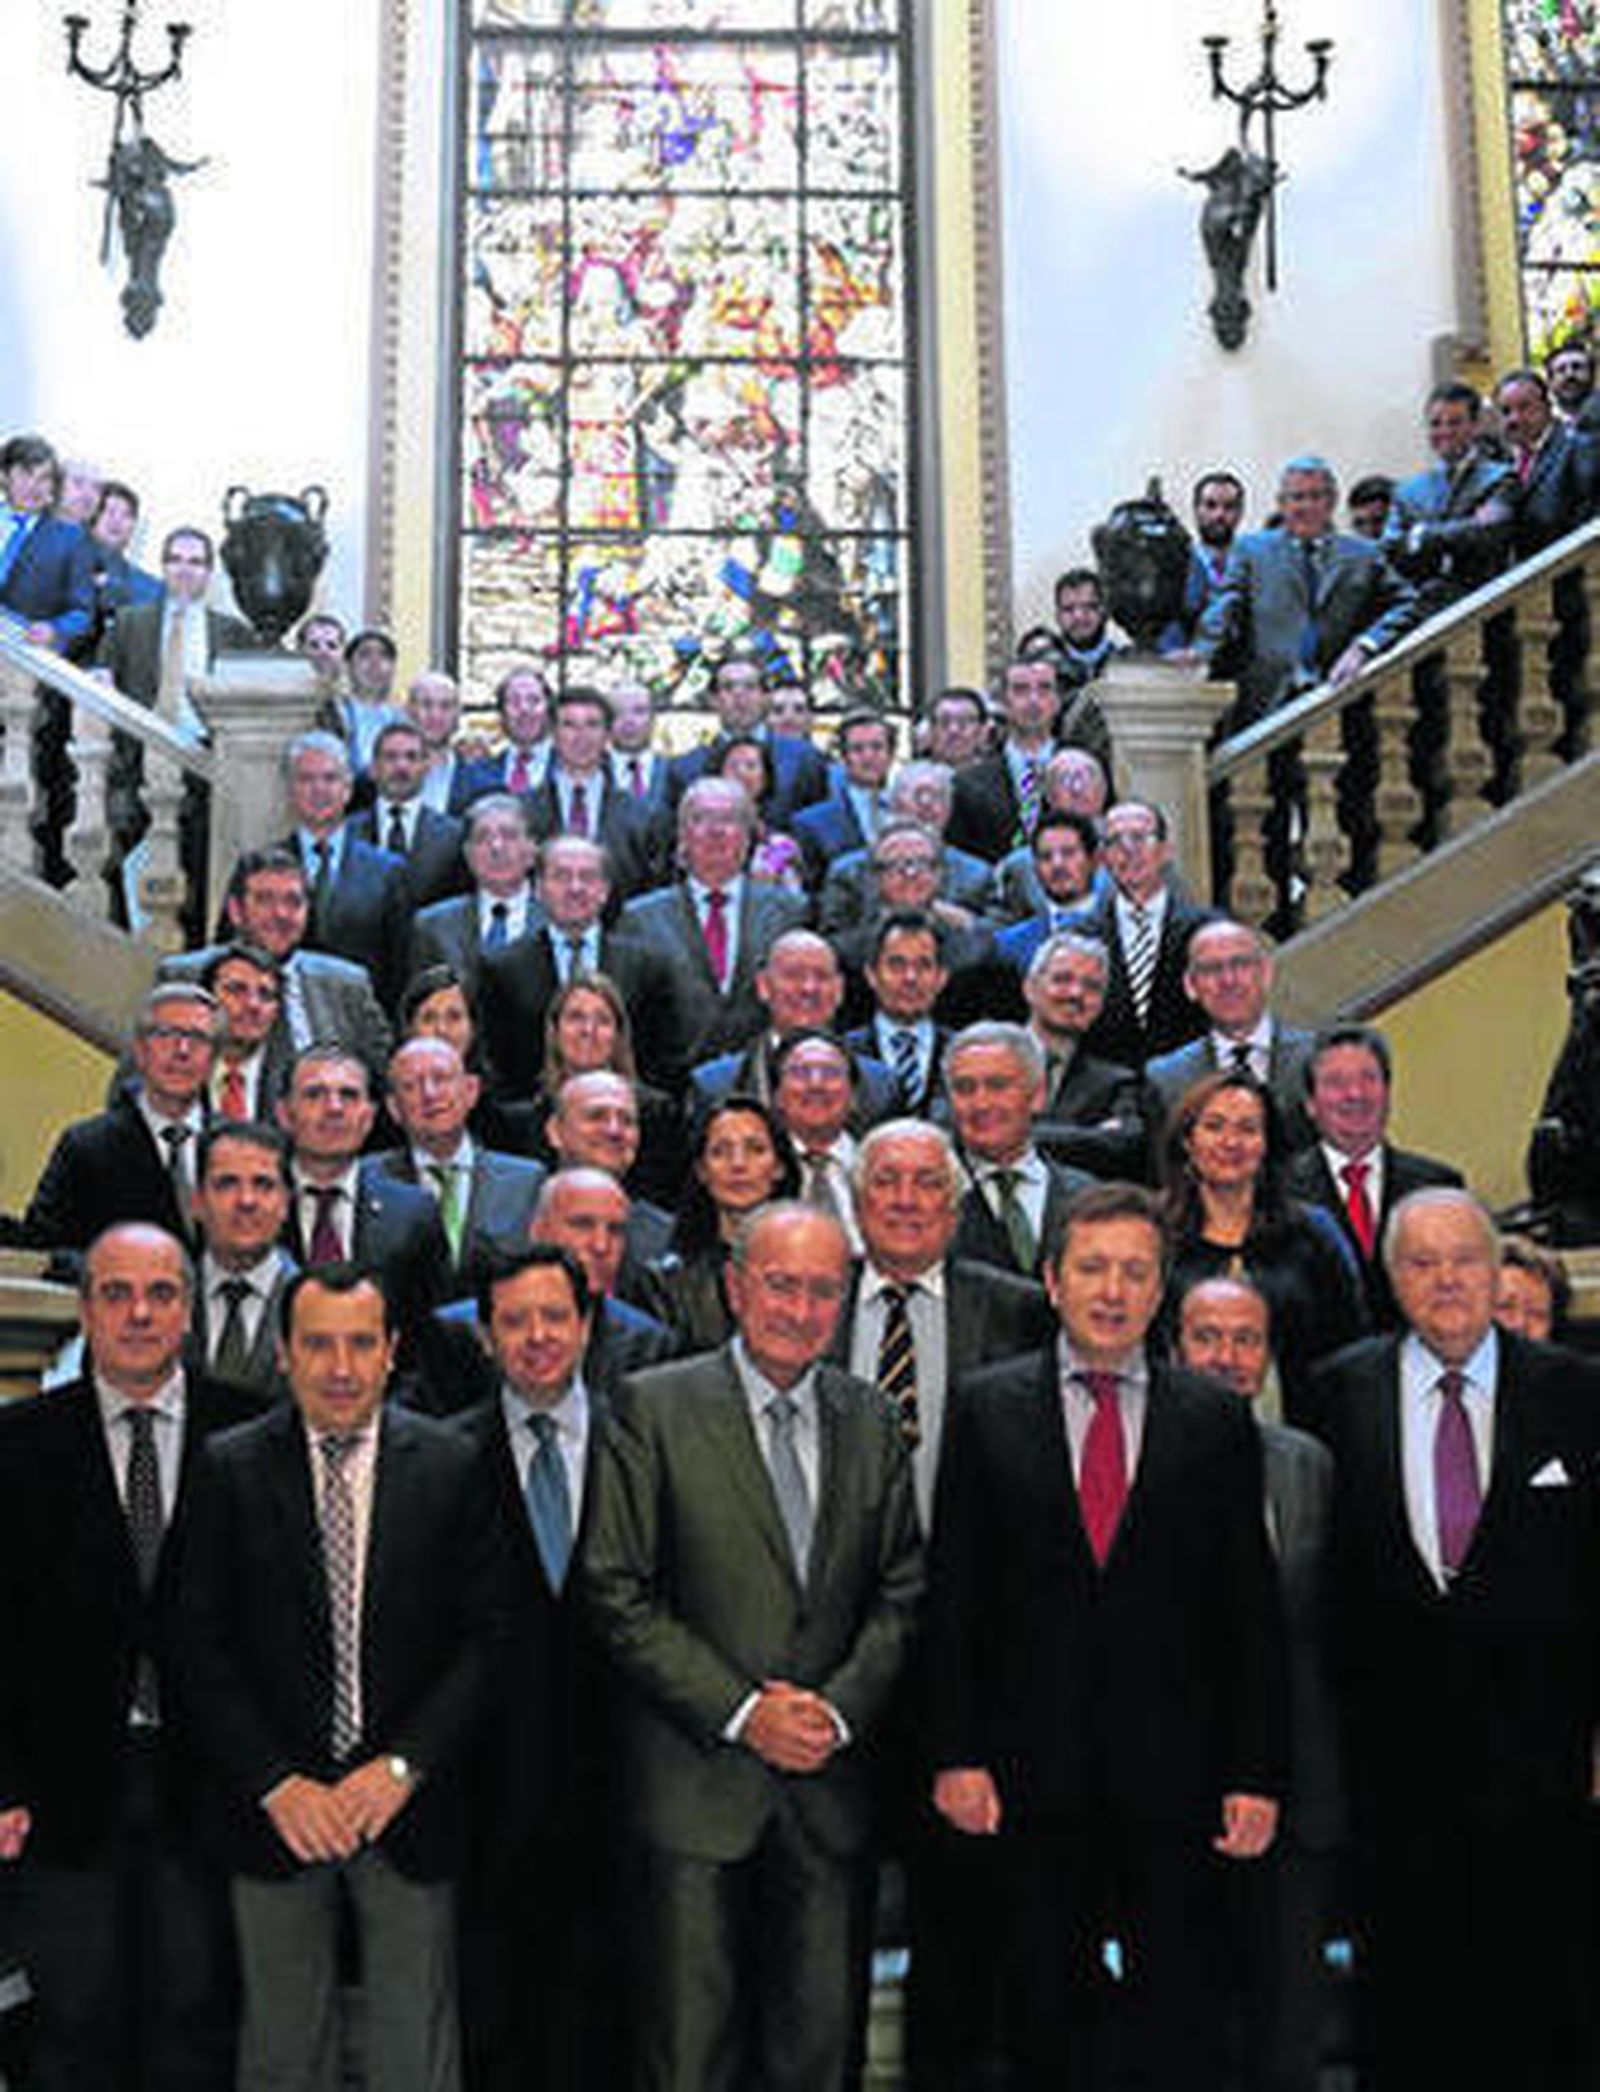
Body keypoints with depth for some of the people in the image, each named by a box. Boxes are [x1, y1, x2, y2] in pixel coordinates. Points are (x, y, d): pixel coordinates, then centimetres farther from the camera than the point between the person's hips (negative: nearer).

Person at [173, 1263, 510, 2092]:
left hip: (409, 1807, 0)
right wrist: (278, 1784, -11)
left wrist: (404, 1767, -11)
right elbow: (200, 1649, -3)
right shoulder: (229, 1471, -1)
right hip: (274, 1811, 0)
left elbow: (487, 1634, -3)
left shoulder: (451, 1465, -2)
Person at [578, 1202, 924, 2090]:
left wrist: (841, 1708, -6)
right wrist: (740, 1711, -12)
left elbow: (902, 1592, 10)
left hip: (829, 1782, 3)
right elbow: (616, 1594, -8)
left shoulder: (871, 1422, 9)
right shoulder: (653, 1407, -4)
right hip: (694, 1780, -3)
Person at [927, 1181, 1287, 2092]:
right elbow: (955, 1595, 2)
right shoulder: (987, 1408, 3)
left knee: (1183, 2015, 7)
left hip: (1177, 1769, 0)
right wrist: (957, 1753, -3)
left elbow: (1252, 1607, 3)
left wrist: (1258, 1772, -2)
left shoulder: (1217, 1418, 3)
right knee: (1049, 2014, 10)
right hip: (1038, 1769, 0)